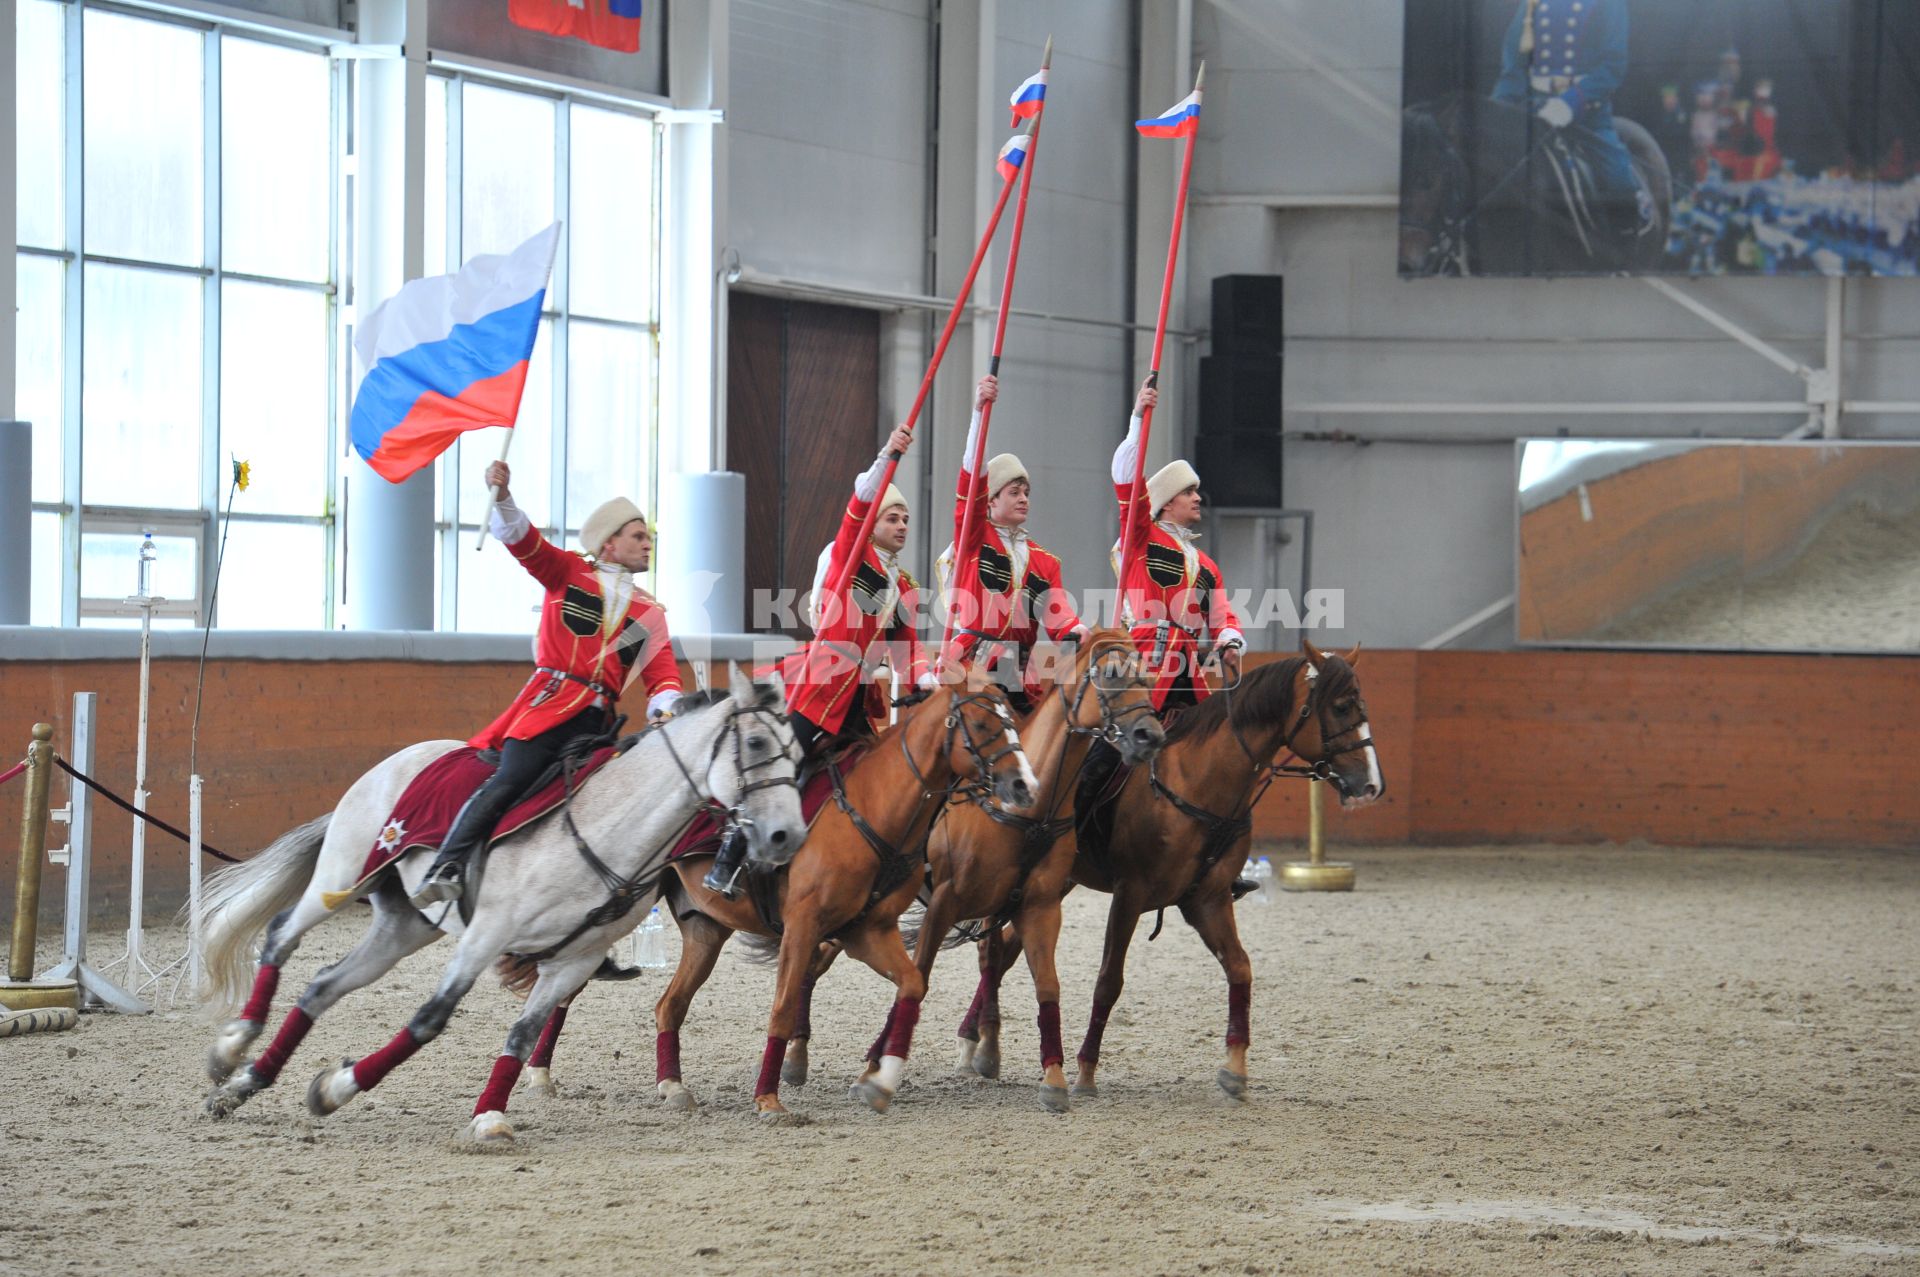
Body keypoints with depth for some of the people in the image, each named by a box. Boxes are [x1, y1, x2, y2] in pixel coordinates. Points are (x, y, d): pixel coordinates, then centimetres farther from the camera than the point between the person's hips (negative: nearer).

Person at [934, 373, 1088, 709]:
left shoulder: (1044, 560, 19)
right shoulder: (973, 538, 7)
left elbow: (1057, 616, 7)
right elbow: (971, 479, -6)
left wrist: (1076, 631, -18)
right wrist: (979, 411, -18)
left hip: (1019, 672, 4)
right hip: (971, 664, -4)